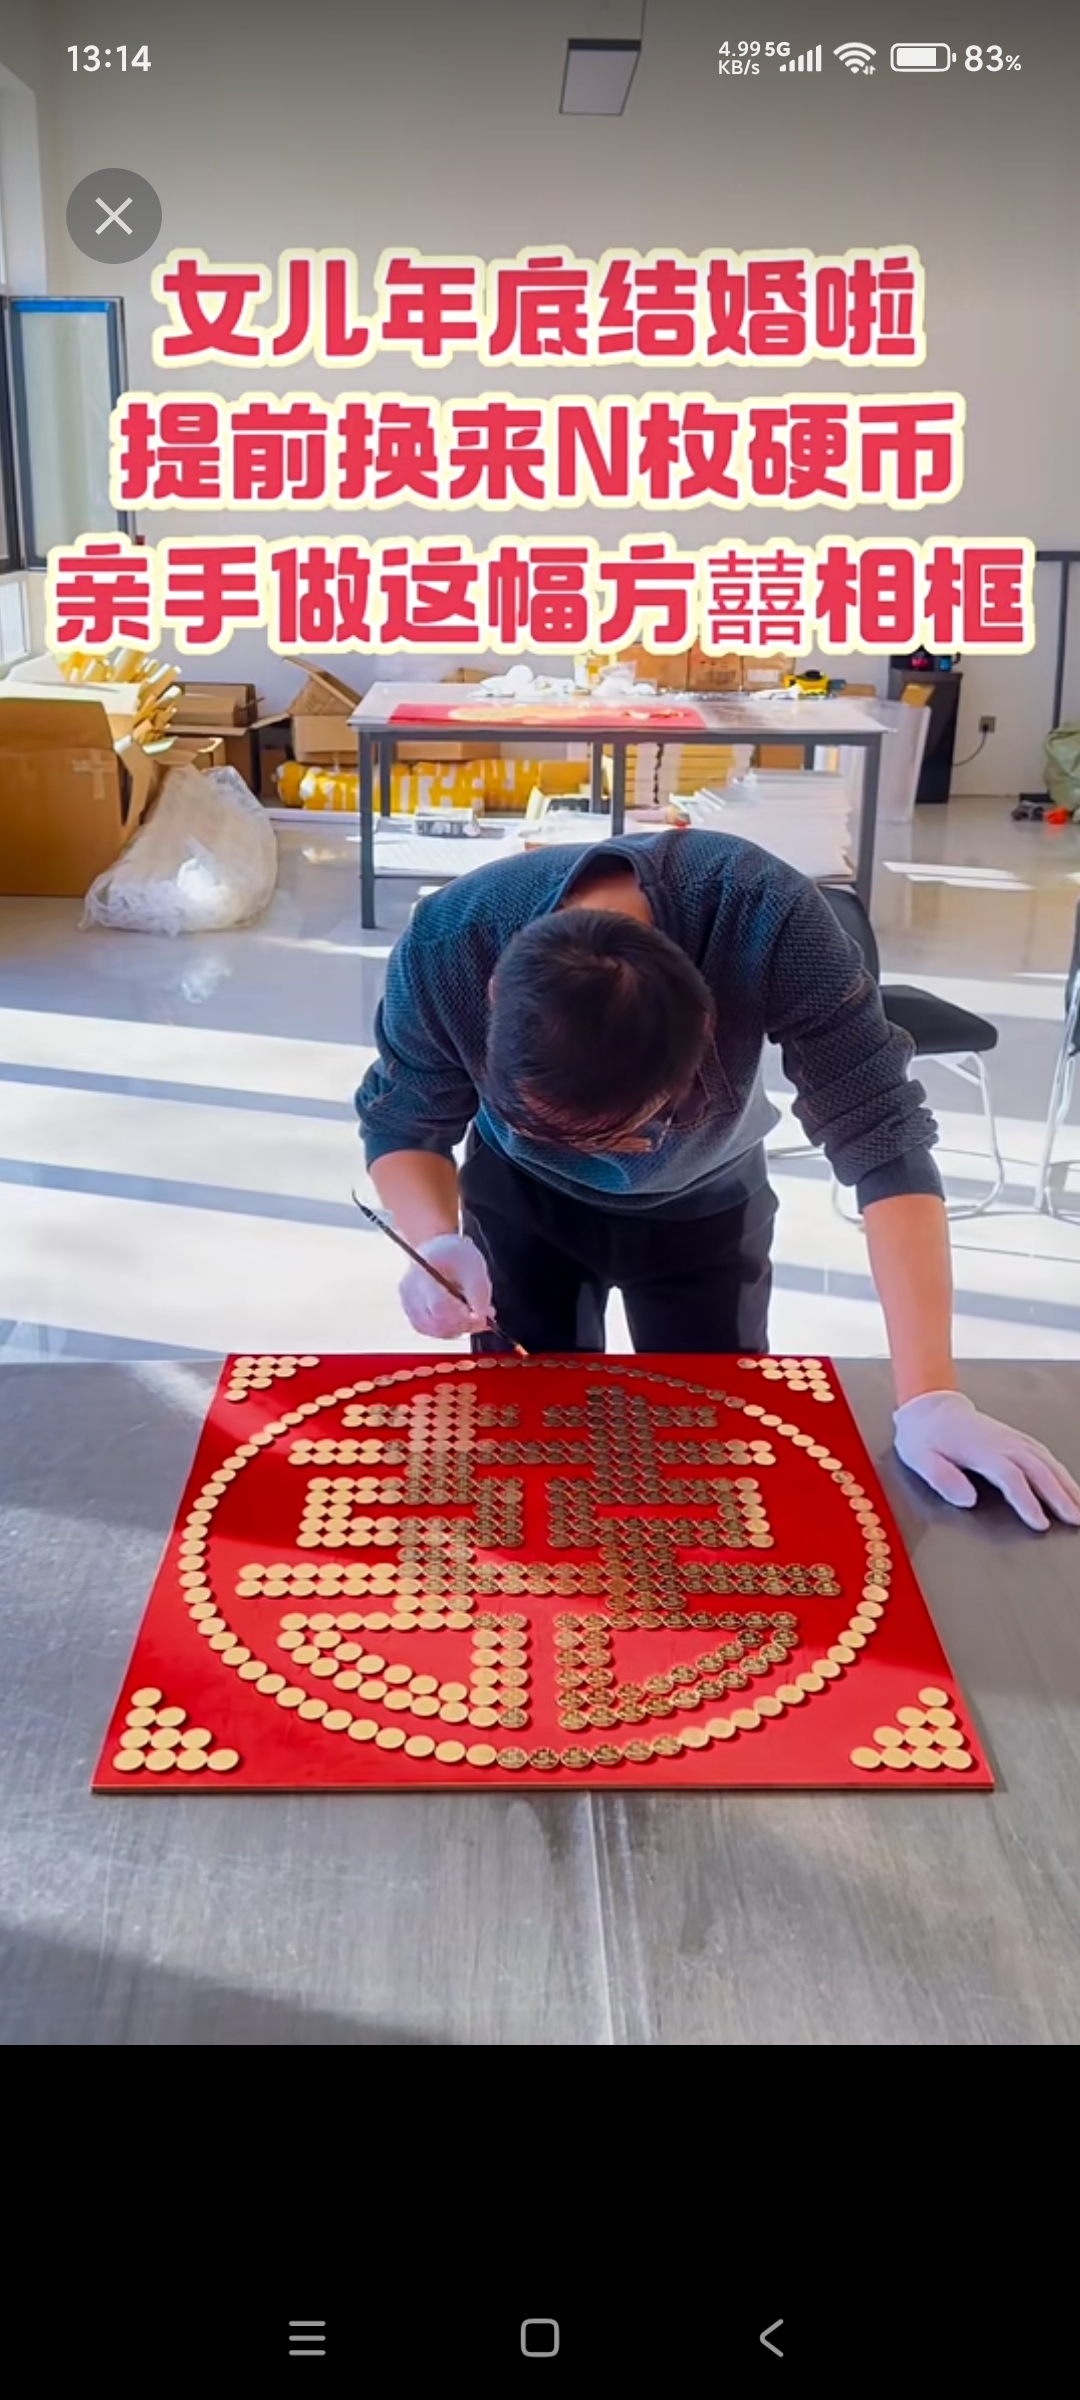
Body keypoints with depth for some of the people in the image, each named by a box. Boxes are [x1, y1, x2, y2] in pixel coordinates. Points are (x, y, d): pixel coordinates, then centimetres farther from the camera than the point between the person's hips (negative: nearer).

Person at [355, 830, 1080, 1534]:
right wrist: (437, 1241, -40)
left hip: (705, 1203, 0)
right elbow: (403, 1121, -18)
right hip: (522, 1194, 1)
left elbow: (881, 1134, -37)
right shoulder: (447, 942, -36)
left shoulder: (768, 917, -41)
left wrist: (929, 1397, -42)